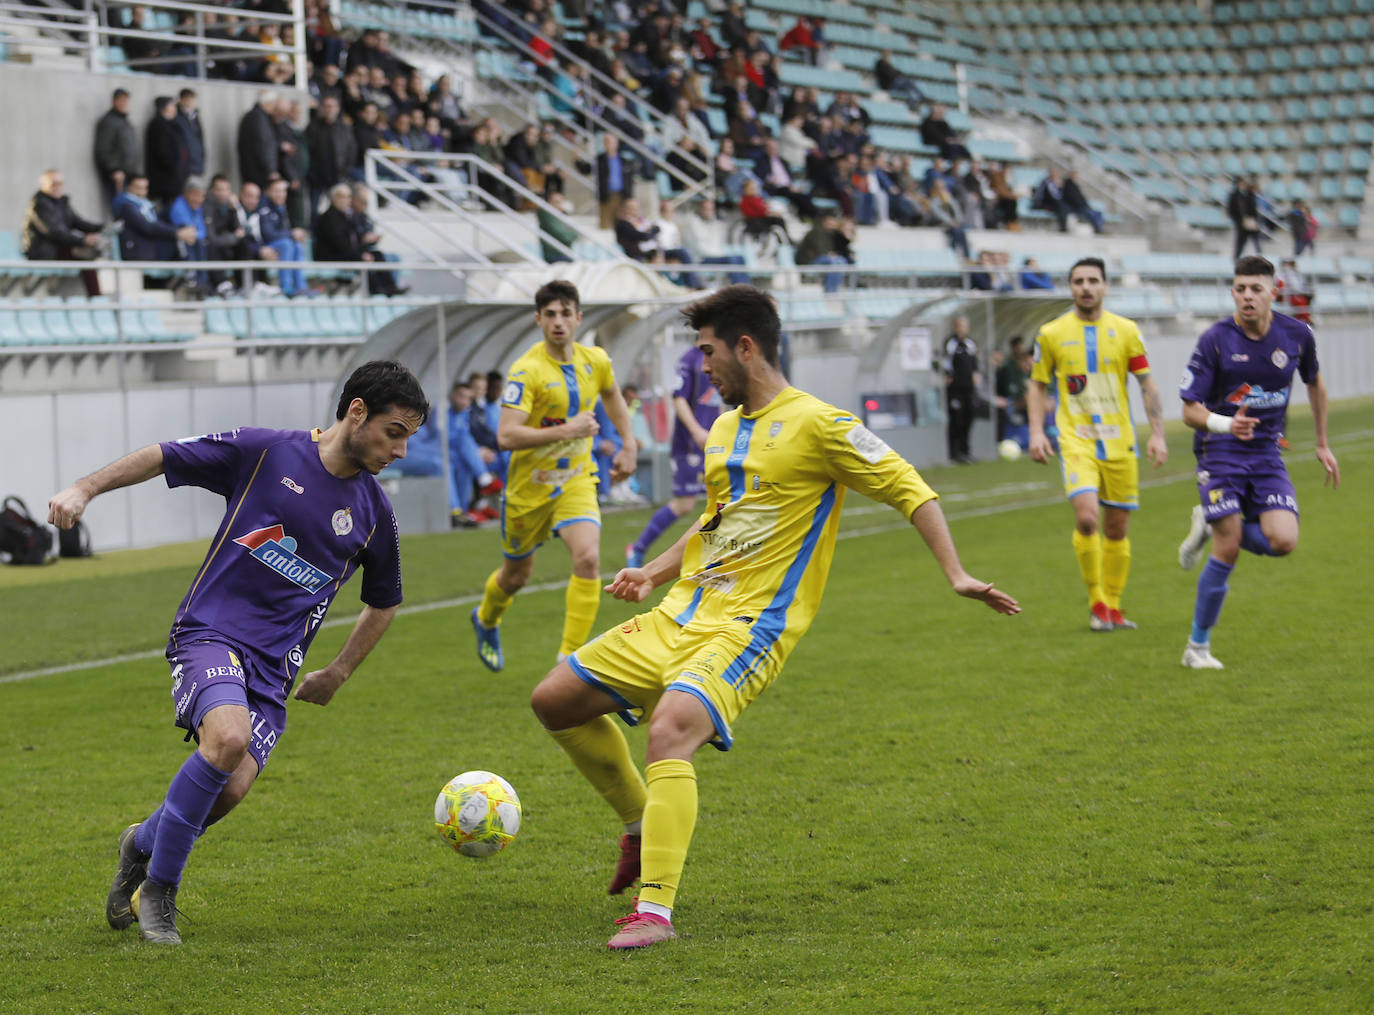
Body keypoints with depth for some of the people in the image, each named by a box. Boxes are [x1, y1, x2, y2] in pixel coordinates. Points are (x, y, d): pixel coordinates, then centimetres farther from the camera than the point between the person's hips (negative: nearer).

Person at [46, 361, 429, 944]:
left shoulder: (373, 513, 9)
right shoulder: (264, 452, -3)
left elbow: (384, 601, 25)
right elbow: (163, 457, 4)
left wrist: (338, 674, 23)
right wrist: (86, 488, -5)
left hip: (274, 667, 4)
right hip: (210, 634, -4)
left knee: (231, 789, -16)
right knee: (229, 738, -32)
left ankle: (143, 842, 18)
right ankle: (158, 889, -12)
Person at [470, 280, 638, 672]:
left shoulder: (596, 360, -3)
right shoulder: (527, 370, -21)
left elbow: (612, 395, 22)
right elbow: (506, 435, -29)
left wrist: (628, 445, 16)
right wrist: (565, 431, -35)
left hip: (576, 480, 3)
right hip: (530, 484, -3)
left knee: (588, 558, -21)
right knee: (517, 574, 15)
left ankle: (569, 658, -13)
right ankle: (486, 621, 51)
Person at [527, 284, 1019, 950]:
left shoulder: (815, 424, -8)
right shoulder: (723, 430, 17)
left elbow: (908, 489, -8)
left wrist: (956, 576, -16)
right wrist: (657, 571, 21)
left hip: (750, 627, -9)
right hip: (683, 614, 9)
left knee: (669, 732, -33)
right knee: (556, 700, 6)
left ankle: (654, 912, -36)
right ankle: (642, 825, 24)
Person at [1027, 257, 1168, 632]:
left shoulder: (1125, 330, 4)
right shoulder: (1052, 333, 2)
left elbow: (1147, 385, 7)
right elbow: (1037, 386, 10)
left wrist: (1157, 434, 0)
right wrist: (1036, 431, -2)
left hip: (1119, 441, 2)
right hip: (1076, 439, -2)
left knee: (1117, 528, 5)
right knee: (1086, 517, -21)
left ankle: (1112, 607, 20)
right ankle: (1096, 602, -6)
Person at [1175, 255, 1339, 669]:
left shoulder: (1297, 335, -1)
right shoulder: (1215, 340, -11)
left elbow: (1315, 383, 19)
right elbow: (1190, 410, -9)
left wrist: (1323, 444, 22)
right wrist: (1225, 424, -30)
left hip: (1267, 453, 3)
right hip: (1220, 450, -3)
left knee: (1283, 541, -16)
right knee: (1227, 551, -10)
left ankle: (1211, 526, 13)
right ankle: (1198, 647, 5)